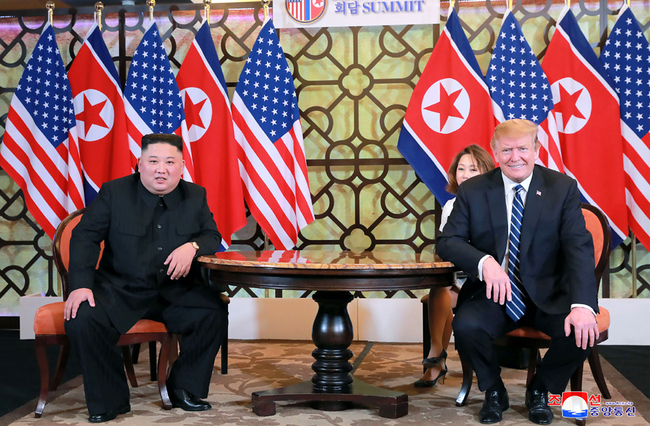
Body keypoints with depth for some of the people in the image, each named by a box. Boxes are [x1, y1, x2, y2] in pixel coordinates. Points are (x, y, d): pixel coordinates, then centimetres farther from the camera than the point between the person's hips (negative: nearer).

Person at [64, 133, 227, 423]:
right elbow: (85, 236, -4)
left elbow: (213, 236, 9)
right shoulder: (113, 192, -2)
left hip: (177, 290, 2)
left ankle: (184, 389, 0)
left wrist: (193, 247, -17)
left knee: (214, 314, -25)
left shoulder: (196, 196, 5)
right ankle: (109, 403, -8)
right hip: (121, 288, -1)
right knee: (81, 320, -28)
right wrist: (81, 284, -17)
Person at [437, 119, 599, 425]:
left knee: (582, 332, -27)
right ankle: (494, 392, 2)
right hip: (495, 295, 0)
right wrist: (484, 261, -26)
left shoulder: (563, 188, -2)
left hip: (548, 295, 0)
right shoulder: (472, 191, 1)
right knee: (466, 326, -30)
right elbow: (448, 240, -3)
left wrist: (583, 305, -27)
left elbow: (579, 247, -10)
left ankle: (540, 391, 5)